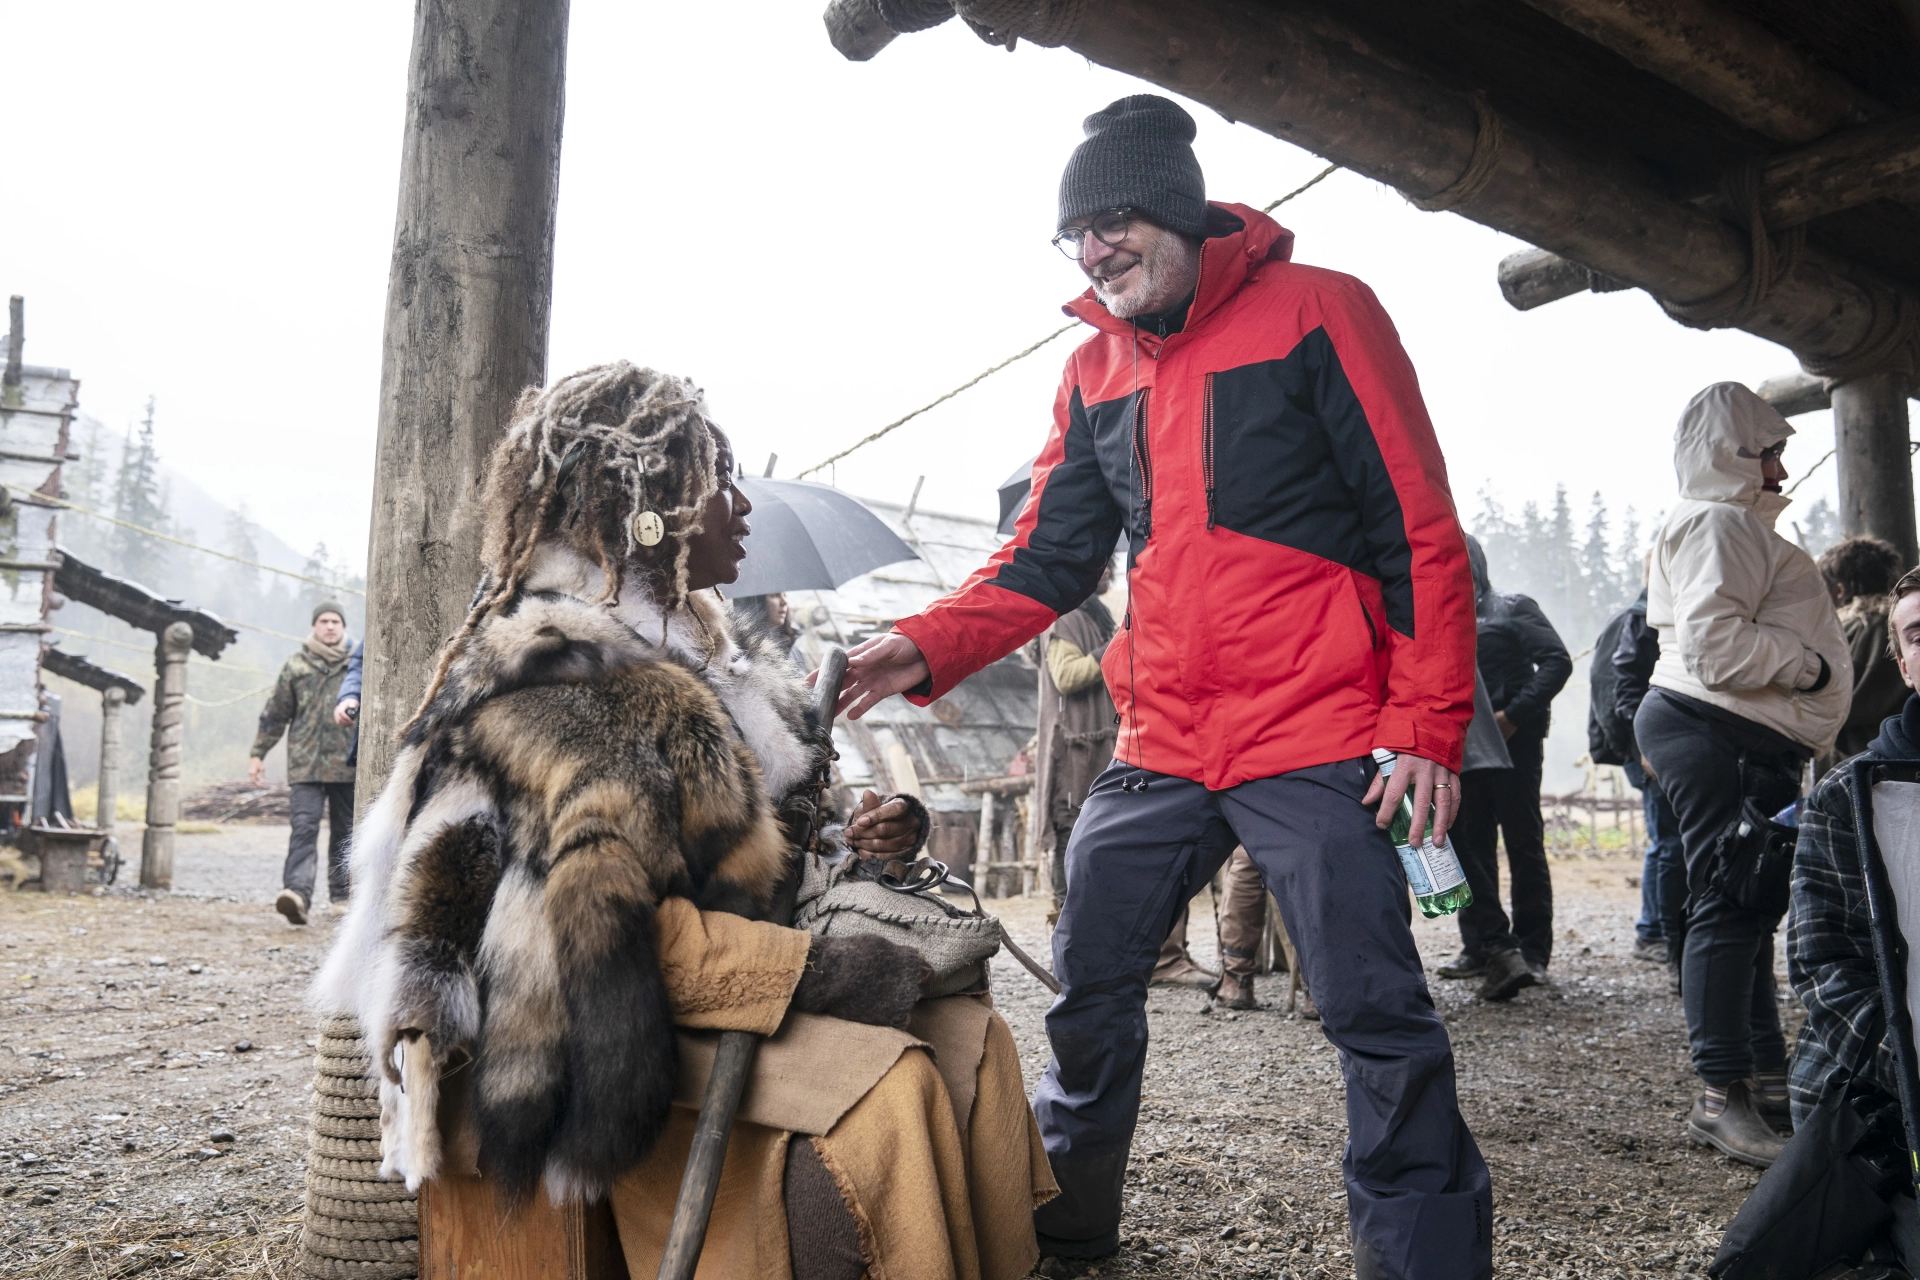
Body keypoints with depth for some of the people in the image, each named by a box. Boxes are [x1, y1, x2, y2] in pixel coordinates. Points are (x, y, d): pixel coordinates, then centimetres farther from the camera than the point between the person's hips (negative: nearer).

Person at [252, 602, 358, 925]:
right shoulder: (297, 664, 7)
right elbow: (275, 712, 11)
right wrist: (258, 754, 10)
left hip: (347, 762, 1)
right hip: (305, 763, -1)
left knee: (344, 831, 9)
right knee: (304, 826, -14)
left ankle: (340, 892, 21)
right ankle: (297, 893, -25)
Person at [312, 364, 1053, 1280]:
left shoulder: (704, 646, 15)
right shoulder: (550, 671, -14)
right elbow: (609, 929, -22)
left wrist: (857, 844, 0)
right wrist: (823, 969, -23)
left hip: (731, 982, 9)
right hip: (625, 1031, -9)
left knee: (973, 1038, -6)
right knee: (884, 1085, -26)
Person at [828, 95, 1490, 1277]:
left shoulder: (1318, 313, -4)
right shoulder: (1095, 372, 12)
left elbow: (1421, 532, -6)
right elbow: (1049, 558, 9)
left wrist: (1425, 723, -12)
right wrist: (926, 648, -7)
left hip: (1319, 744, -5)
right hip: (1160, 750, 6)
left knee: (1378, 1016, -3)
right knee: (1088, 984, 13)